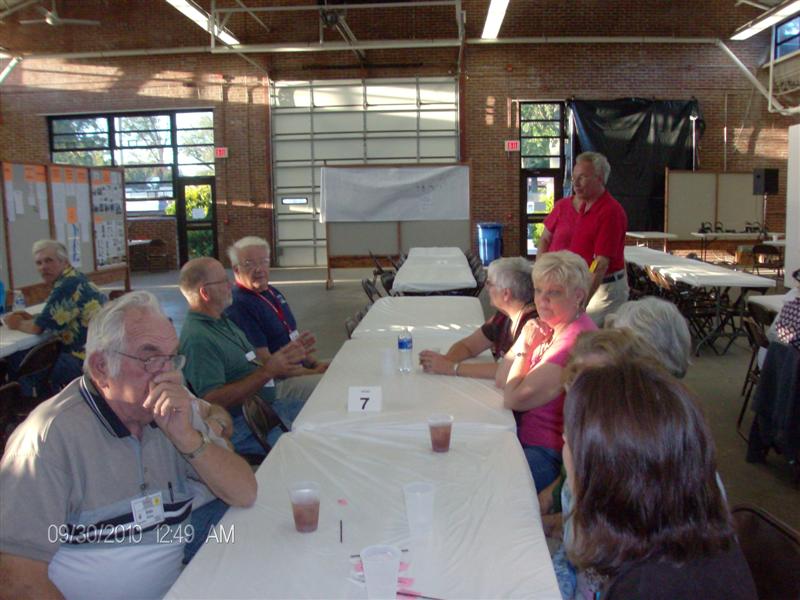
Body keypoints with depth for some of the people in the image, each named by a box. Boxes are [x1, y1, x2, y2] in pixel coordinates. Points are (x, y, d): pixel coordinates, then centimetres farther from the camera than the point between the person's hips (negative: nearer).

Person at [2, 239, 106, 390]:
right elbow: (55, 317, 26)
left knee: (19, 361, -2)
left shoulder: (68, 285, -17)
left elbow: (37, 328, -12)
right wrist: (31, 317, 11)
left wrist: (17, 324, 7)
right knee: (19, 356, 13)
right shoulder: (74, 279, 13)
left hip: (86, 359, -9)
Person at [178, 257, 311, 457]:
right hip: (240, 424, -10)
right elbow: (214, 400, -26)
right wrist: (267, 372, -24)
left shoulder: (223, 321, 14)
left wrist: (285, 357, 8)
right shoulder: (198, 338, -20)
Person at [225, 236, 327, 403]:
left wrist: (314, 363, 7)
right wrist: (311, 373, -16)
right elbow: (264, 362, -19)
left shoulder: (273, 293, 15)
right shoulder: (239, 306, -16)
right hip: (275, 384, -10)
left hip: (298, 368, 10)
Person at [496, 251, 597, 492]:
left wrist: (523, 349, -7)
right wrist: (523, 342, -5)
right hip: (528, 436, 9)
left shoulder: (575, 340, -24)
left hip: (550, 455, -9)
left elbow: (513, 399, -19)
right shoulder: (551, 327, 7)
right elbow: (501, 381, 7)